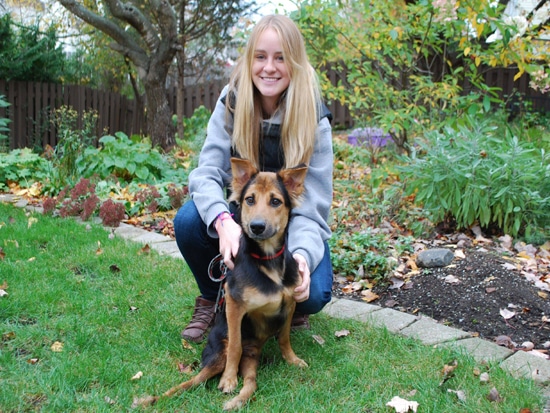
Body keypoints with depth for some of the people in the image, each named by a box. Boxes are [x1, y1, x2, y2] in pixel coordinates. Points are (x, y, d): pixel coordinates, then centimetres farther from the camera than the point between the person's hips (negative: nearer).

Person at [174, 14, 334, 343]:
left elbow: (312, 206, -23)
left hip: (291, 225, -2)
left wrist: (303, 255, -44)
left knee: (312, 295, -29)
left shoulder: (314, 120, -19)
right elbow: (207, 174, -22)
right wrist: (223, 221, -44)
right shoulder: (231, 104, -14)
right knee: (188, 220, -28)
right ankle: (212, 299, 2)